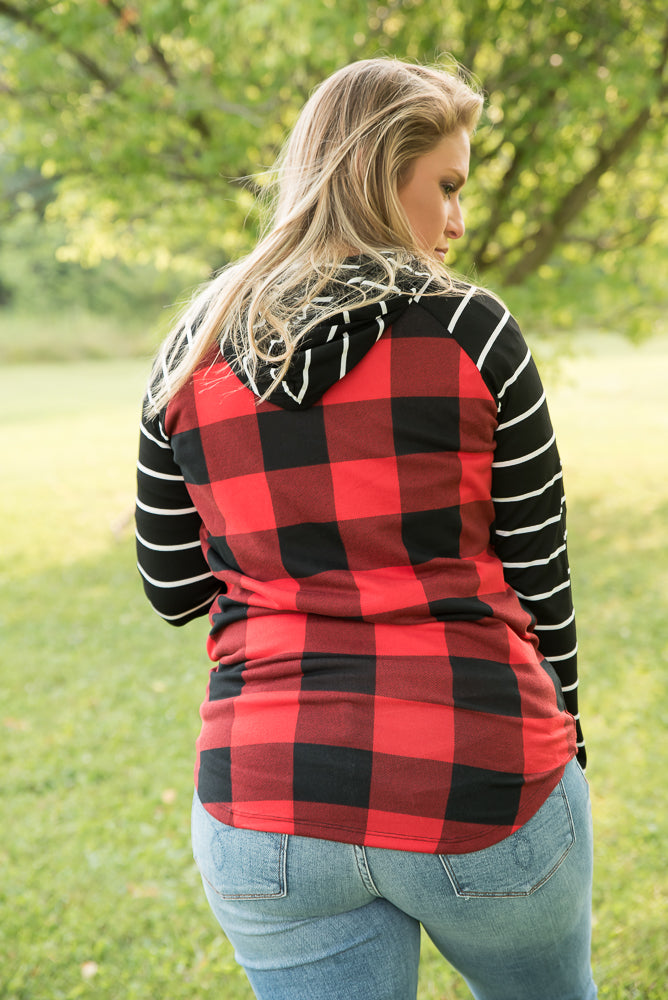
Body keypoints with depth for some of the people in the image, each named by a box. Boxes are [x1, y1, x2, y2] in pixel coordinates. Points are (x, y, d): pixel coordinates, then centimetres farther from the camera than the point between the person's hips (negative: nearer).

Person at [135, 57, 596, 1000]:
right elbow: (538, 570, -1)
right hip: (476, 784, -2)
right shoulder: (470, 331, -7)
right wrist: (561, 740, 13)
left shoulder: (193, 356, 2)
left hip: (270, 811, 3)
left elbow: (174, 590, 8)